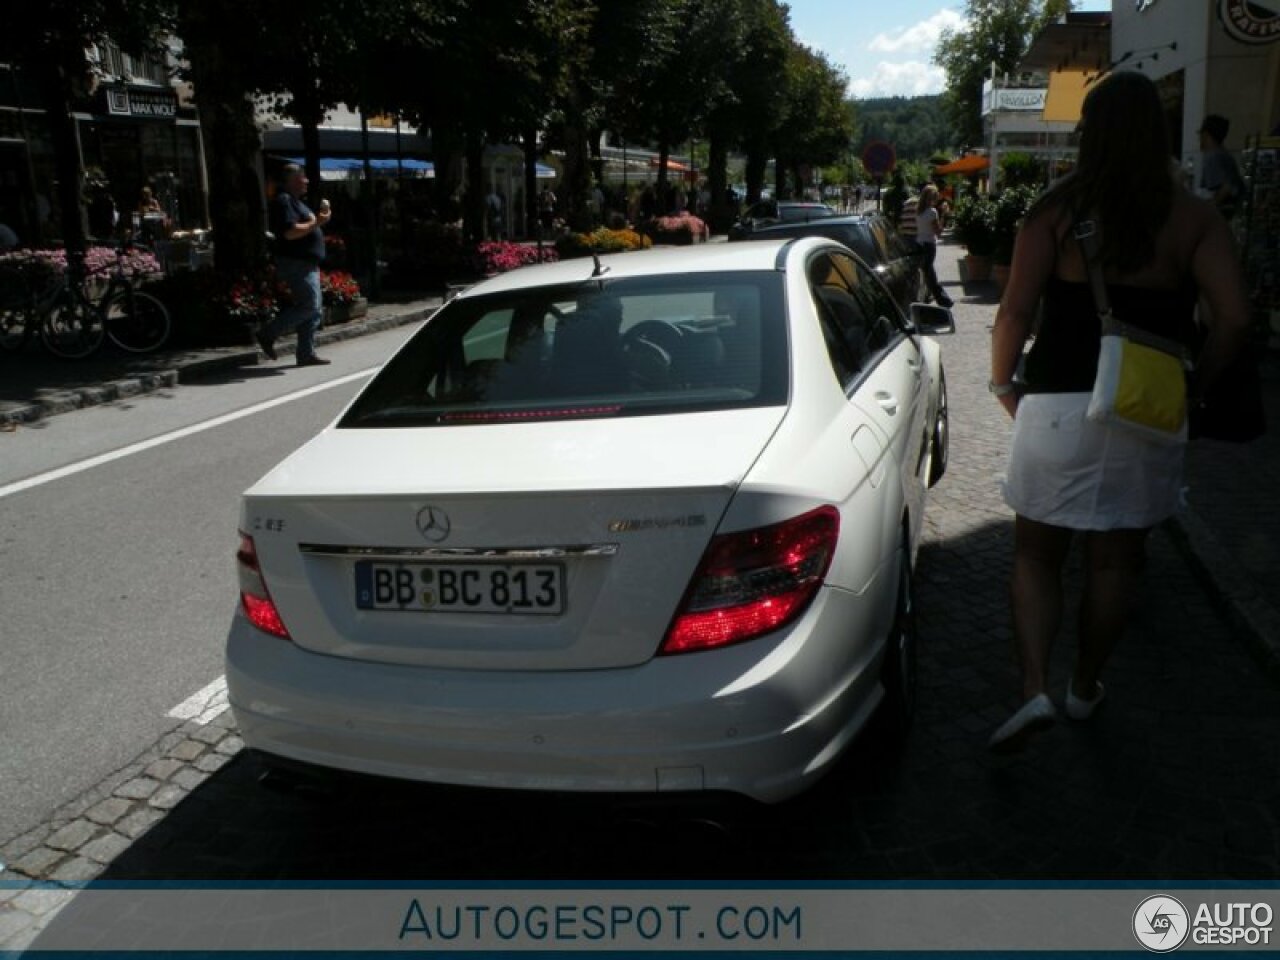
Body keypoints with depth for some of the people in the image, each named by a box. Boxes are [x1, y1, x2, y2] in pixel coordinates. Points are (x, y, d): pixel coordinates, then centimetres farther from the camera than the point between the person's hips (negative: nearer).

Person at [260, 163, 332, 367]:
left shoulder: (295, 201, 21)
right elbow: (291, 232, -23)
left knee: (312, 311, 8)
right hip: (296, 264, -11)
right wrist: (317, 222, -16)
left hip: (307, 265, 11)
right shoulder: (283, 201, -12)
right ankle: (267, 335, -6)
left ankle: (307, 354, 11)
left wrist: (322, 212, 14)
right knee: (309, 306, -14)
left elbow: (306, 225, 28)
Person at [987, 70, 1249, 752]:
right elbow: (1232, 318, -8)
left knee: (1036, 554, 12)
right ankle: (1085, 688, 31)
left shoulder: (1056, 210, -4)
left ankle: (1034, 690, -1)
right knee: (1114, 561, 17)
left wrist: (1003, 385, 5)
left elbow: (1014, 314, -10)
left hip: (1056, 408, -2)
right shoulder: (1193, 218, 1)